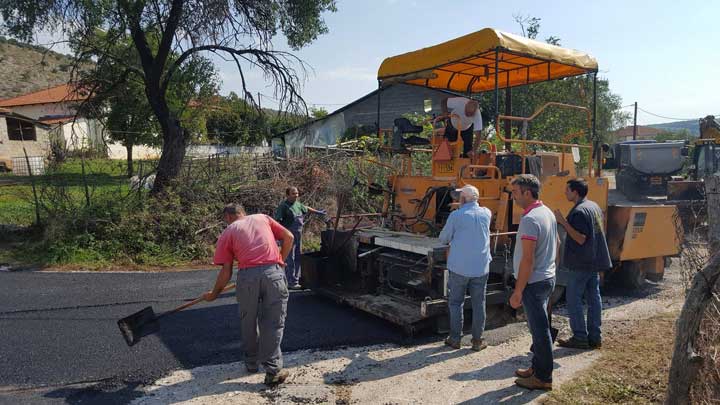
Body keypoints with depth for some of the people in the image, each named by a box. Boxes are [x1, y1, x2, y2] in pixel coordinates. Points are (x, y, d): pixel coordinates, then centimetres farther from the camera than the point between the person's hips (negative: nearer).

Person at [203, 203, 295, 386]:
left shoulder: (228, 232, 16)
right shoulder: (262, 218, 22)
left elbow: (226, 271, 11)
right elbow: (288, 237, 15)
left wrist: (214, 293, 25)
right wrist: (280, 260, 26)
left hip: (247, 275, 0)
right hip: (274, 272, 1)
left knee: (248, 322, 20)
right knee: (273, 323, 7)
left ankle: (251, 362, 35)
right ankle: (273, 370, 5)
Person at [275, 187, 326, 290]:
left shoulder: (298, 204, 11)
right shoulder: (283, 206, -13)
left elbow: (307, 209, 31)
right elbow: (277, 221, -19)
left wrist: (319, 212, 42)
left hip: (298, 235, 8)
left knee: (298, 258, 14)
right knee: (290, 260, -6)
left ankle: (297, 279, 24)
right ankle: (291, 283, -1)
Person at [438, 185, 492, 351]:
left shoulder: (456, 215, -11)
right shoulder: (486, 213, 2)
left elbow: (443, 239, -1)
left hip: (459, 267, -3)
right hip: (481, 267, 3)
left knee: (455, 303, 11)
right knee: (479, 304, 10)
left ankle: (455, 338, 17)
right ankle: (477, 340, 16)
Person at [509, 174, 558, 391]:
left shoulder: (530, 219, -22)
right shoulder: (548, 213, 9)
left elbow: (527, 259, -24)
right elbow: (555, 245, 18)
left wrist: (518, 291, -20)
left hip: (534, 282, -10)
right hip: (547, 277, 10)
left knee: (539, 330, 2)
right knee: (539, 326, 20)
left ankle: (543, 378, 14)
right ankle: (538, 367, 33)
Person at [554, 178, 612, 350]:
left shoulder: (579, 211, -18)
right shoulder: (595, 206, 12)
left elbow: (581, 238, -23)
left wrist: (563, 222, -22)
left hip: (581, 263, -9)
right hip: (595, 261, 10)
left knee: (573, 298, -2)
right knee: (593, 297, 12)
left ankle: (580, 337, 1)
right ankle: (594, 337, 18)